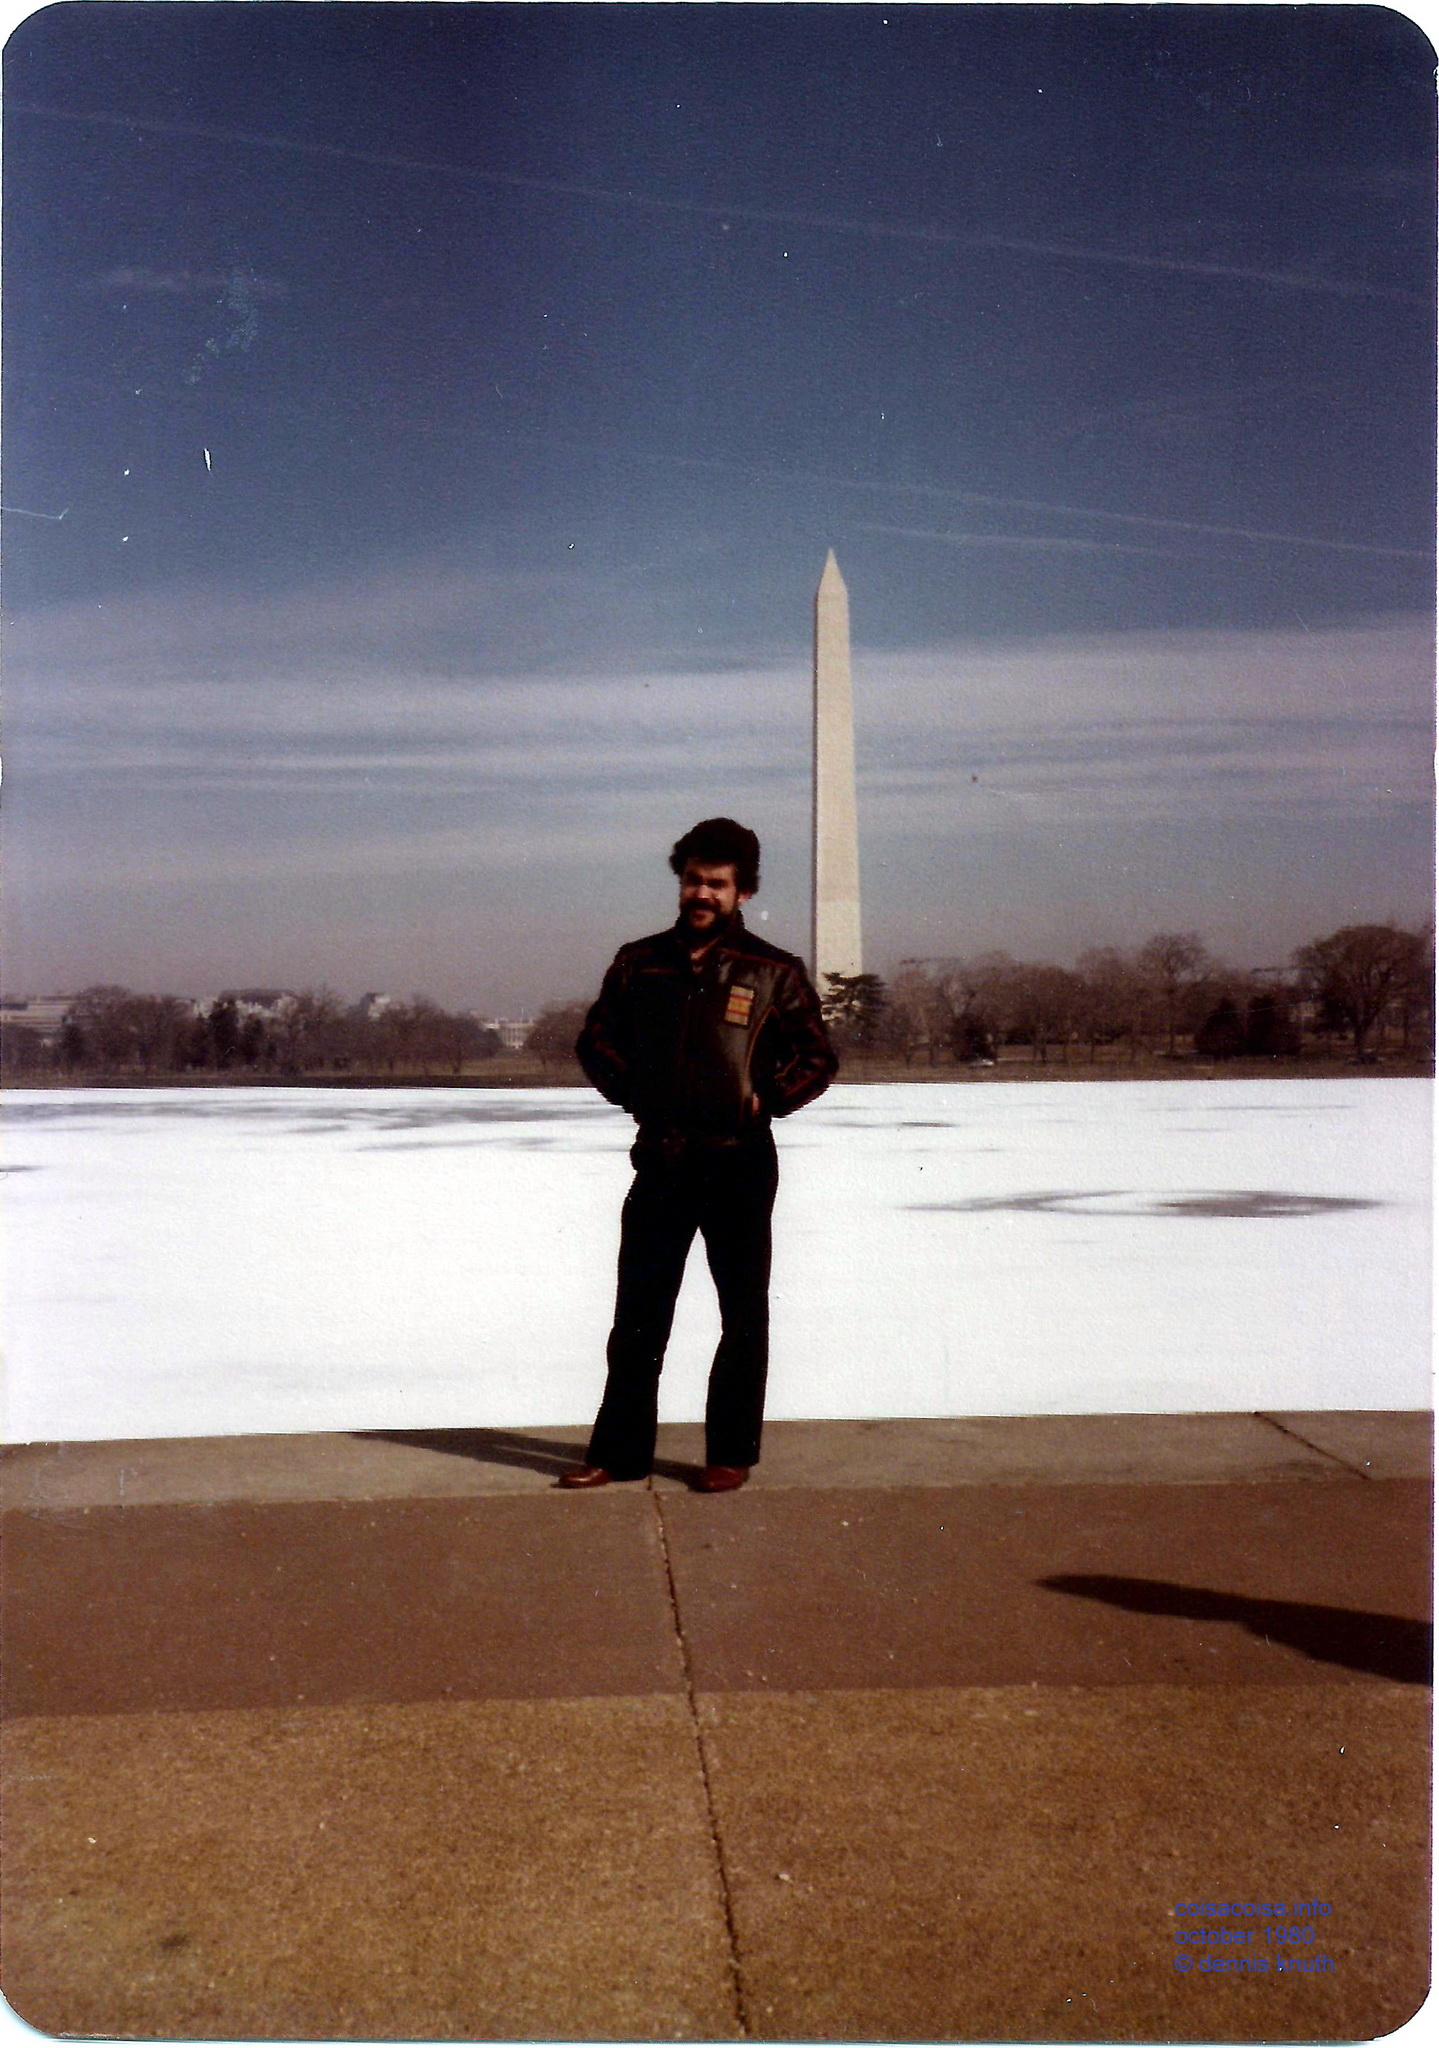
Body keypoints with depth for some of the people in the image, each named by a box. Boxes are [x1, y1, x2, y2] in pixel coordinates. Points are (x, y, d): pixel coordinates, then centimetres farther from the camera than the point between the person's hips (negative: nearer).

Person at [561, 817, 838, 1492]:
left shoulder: (772, 973, -2)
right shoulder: (640, 964, 6)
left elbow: (816, 1058, 3)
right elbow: (597, 1040, 16)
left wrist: (766, 1099, -9)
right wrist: (633, 1094, 4)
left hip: (740, 1163, -2)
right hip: (660, 1159, 3)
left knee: (743, 1316, 7)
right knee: (638, 1314, 8)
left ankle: (731, 1454, 19)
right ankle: (619, 1450, 19)